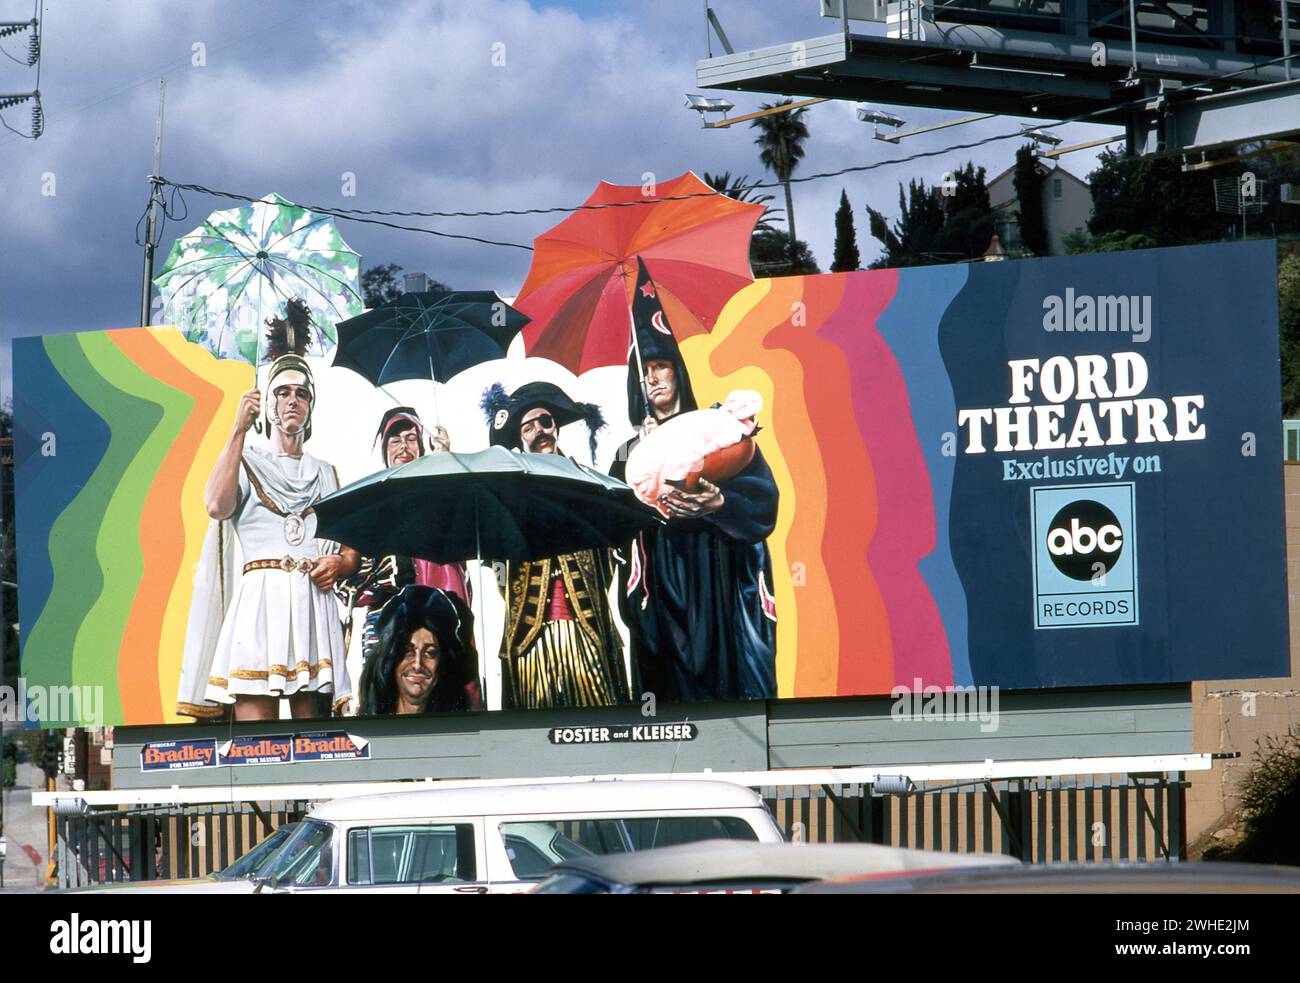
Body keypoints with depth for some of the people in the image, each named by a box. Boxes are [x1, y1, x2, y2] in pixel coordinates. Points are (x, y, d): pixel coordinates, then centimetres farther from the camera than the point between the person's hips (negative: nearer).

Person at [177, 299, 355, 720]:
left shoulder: (326, 474, 22)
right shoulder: (248, 462, 12)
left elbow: (355, 549, 20)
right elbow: (217, 505, -10)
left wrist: (340, 563, -5)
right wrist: (240, 430, -7)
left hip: (314, 603, 3)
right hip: (261, 600, -3)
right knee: (256, 723, -15)